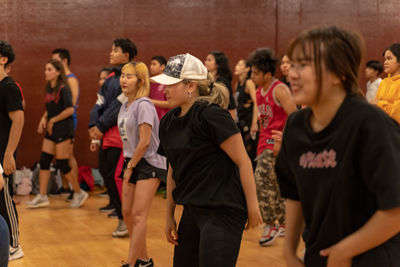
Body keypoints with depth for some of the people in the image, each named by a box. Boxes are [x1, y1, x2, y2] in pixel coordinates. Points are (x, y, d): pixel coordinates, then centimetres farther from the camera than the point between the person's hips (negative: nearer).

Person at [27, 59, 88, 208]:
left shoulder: (63, 89, -13)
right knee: (44, 161, 3)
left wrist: (52, 120, -13)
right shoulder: (49, 89, 11)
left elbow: (70, 110, -21)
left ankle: (79, 193, 13)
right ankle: (42, 197, 8)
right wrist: (44, 119, 4)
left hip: (63, 129, -8)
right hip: (51, 131, 8)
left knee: (63, 165, -4)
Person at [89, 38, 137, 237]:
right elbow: (100, 103, 14)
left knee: (116, 176, -10)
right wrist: (93, 126, 1)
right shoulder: (111, 78, 17)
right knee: (105, 172, 9)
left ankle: (126, 220, 1)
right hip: (107, 136, 9)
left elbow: (119, 106, -16)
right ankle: (121, 214, 20)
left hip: (121, 135, -9)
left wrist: (101, 126, -14)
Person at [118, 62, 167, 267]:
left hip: (149, 163, -9)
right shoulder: (125, 107, 11)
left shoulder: (143, 105, -16)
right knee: (127, 213, 9)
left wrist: (130, 166, -11)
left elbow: (145, 142, -19)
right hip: (132, 162, 9)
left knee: (138, 216, -10)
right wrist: (128, 165, 9)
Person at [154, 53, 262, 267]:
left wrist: (252, 207, -14)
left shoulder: (212, 115, -15)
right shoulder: (168, 122, 8)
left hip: (223, 211, -8)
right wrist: (169, 216, 16)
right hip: (192, 210, 8)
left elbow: (243, 161, -15)